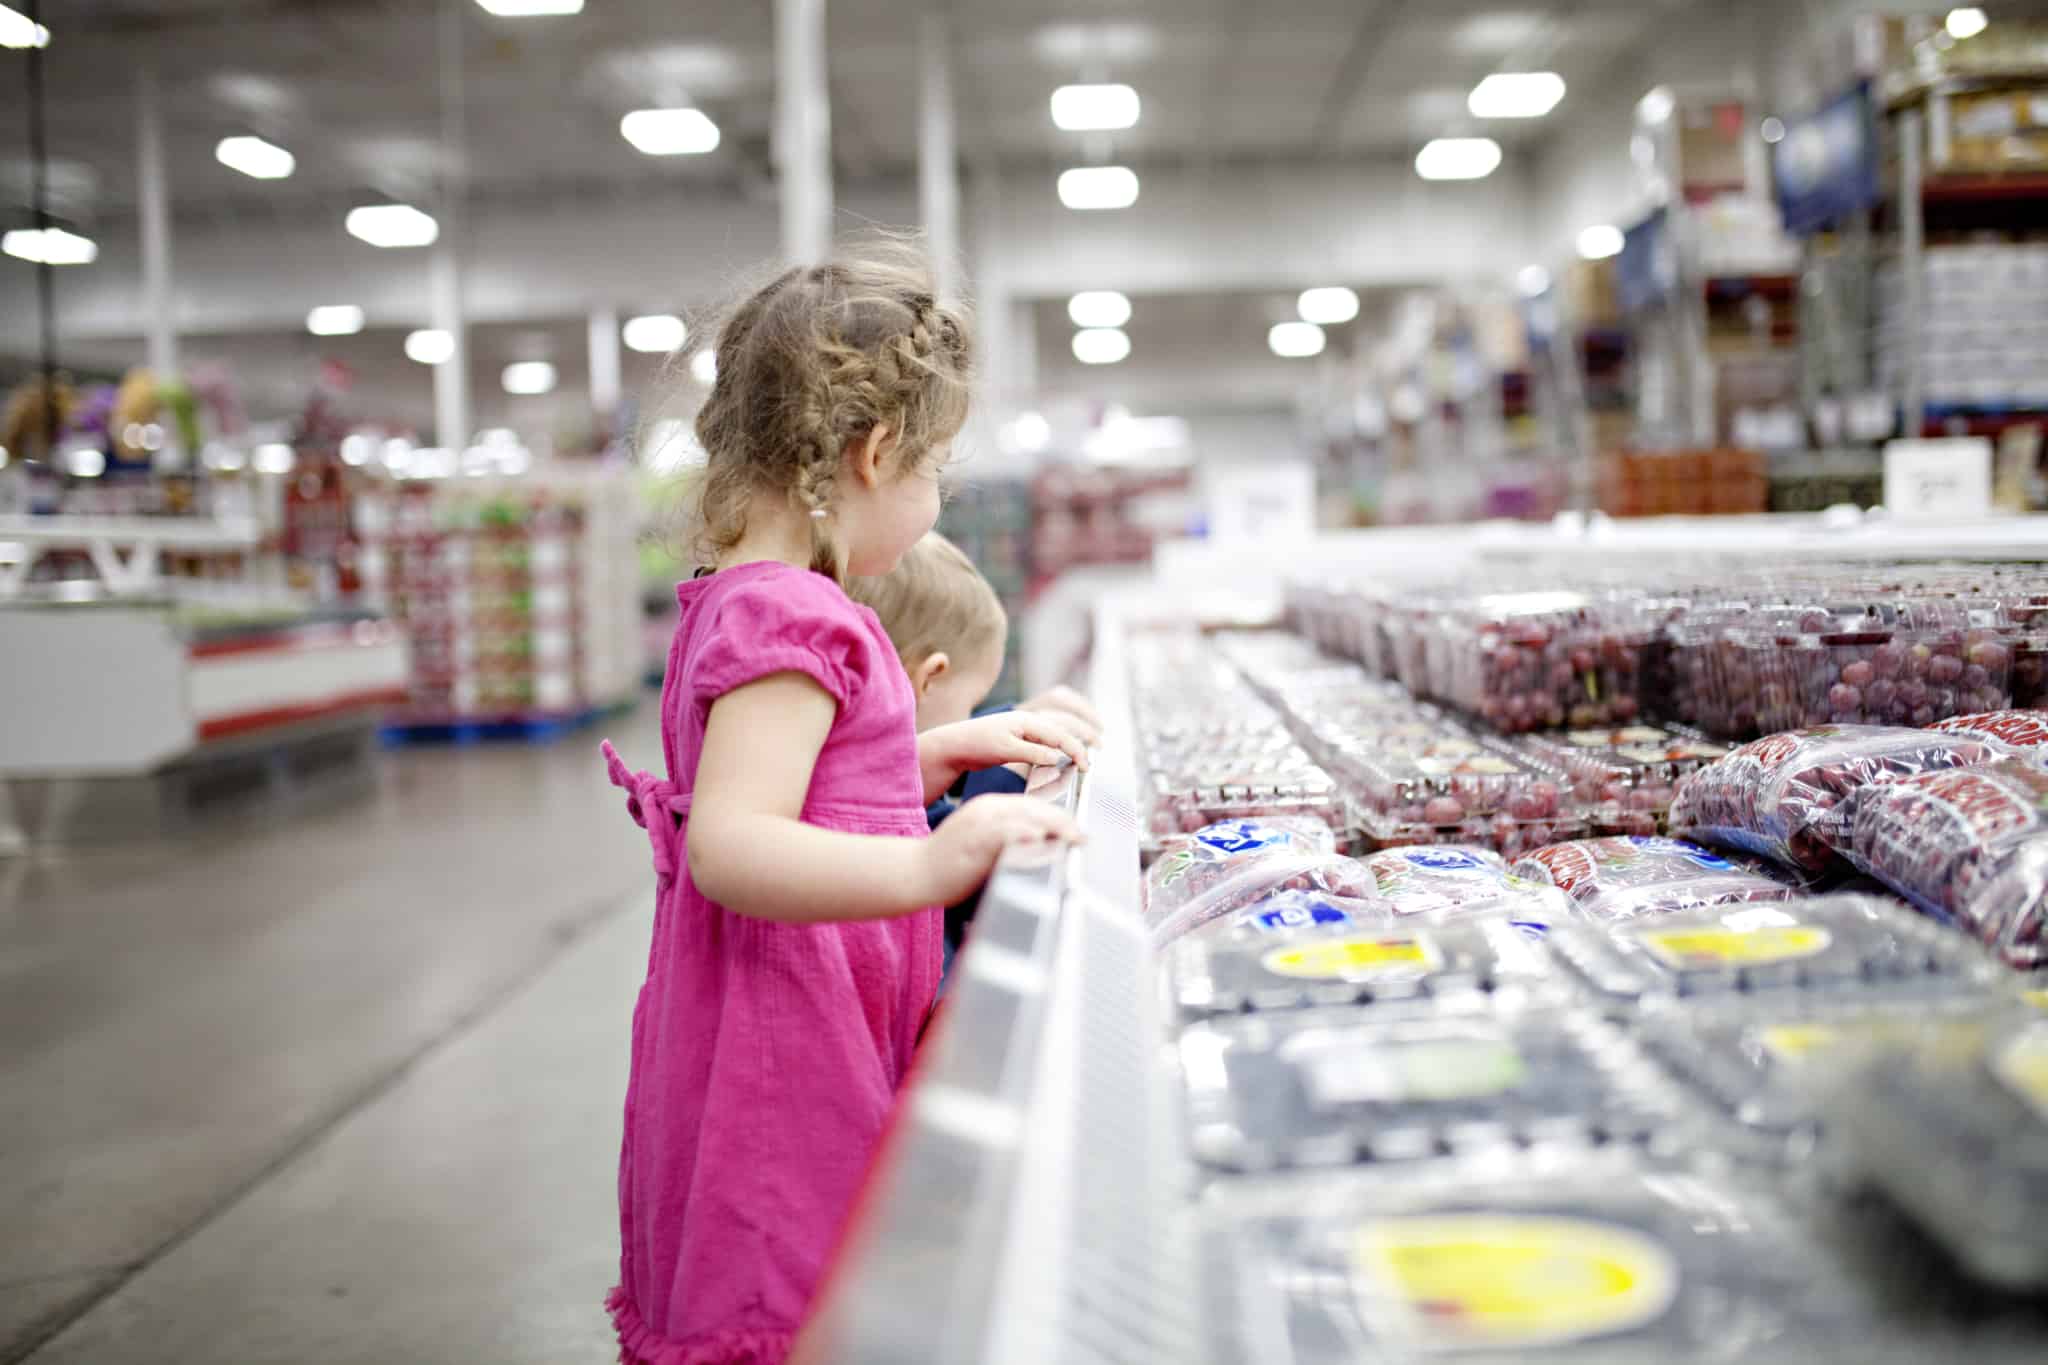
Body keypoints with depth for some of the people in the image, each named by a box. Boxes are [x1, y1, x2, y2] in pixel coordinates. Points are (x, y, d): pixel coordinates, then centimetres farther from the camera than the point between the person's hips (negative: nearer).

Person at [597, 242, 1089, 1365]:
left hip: (795, 1048, 11)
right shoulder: (795, 619, -20)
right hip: (786, 1064, -11)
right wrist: (927, 868, -43)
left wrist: (949, 749, 17)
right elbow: (731, 845, -30)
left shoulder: (739, 599, 14)